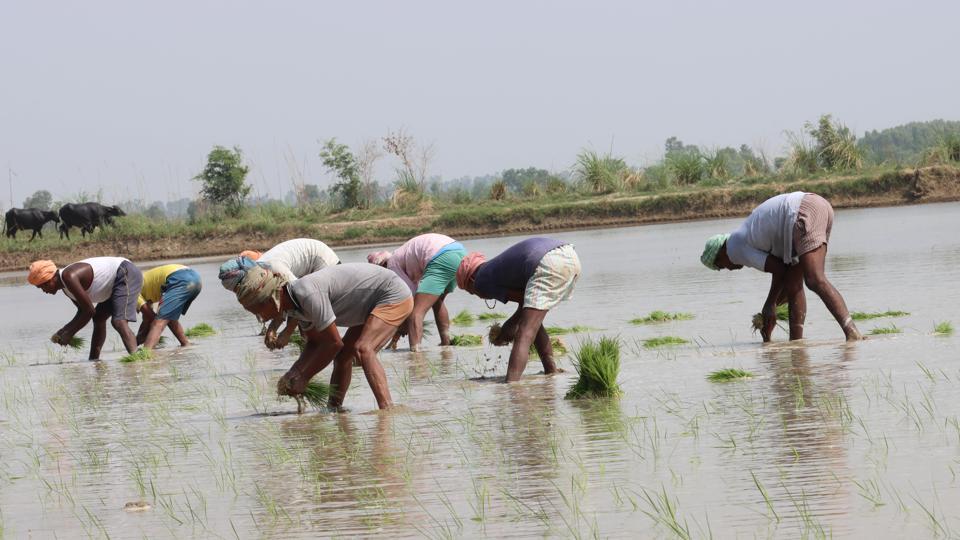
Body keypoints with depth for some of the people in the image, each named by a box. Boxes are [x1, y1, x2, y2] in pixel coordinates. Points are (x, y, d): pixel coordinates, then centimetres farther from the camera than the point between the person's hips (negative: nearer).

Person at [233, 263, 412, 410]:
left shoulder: (307, 293, -30)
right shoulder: (295, 303, 0)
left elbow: (334, 343, -25)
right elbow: (315, 343, 11)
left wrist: (303, 378, -15)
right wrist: (293, 373, -6)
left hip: (395, 296, -10)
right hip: (371, 305, 10)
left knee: (362, 349, -26)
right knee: (342, 355, 14)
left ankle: (387, 408, -33)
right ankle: (333, 408, 24)